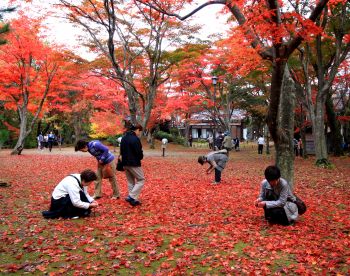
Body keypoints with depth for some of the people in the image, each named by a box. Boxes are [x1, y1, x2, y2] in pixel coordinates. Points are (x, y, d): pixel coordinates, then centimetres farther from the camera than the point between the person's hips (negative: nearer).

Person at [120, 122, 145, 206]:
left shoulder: (123, 138, 8)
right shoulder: (135, 139, -18)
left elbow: (122, 150, 13)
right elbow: (139, 152, -18)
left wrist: (125, 158, 10)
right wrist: (140, 157, 2)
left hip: (125, 163, 8)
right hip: (134, 163, -8)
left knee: (130, 181, 18)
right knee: (141, 180, 4)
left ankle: (131, 198, 20)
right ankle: (132, 197, -5)